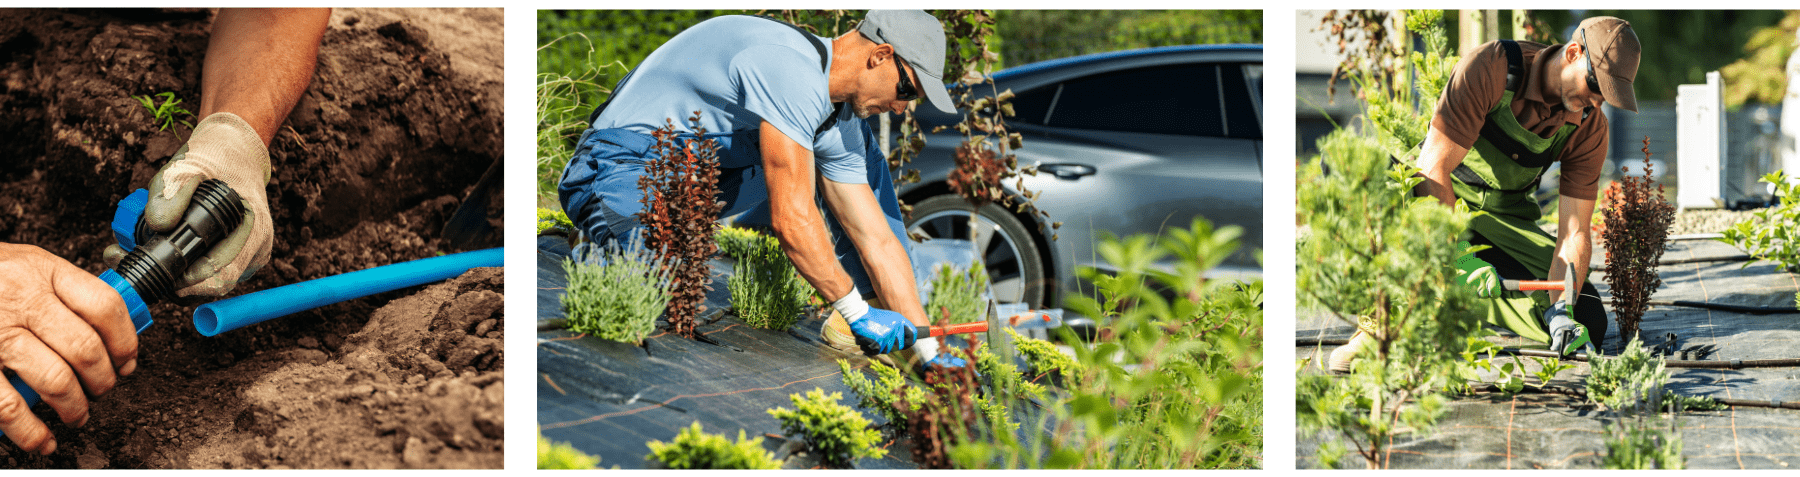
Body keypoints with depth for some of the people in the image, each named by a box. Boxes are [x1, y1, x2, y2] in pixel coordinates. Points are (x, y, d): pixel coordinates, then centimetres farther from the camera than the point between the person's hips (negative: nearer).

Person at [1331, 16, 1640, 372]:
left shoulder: (1590, 128, -10)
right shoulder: (1490, 67, -25)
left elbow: (1575, 233, -12)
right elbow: (1433, 167, -30)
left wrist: (1561, 311, -29)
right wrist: (1460, 259, -38)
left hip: (1503, 222, 4)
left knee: (1587, 323, -14)